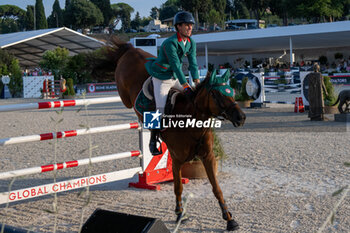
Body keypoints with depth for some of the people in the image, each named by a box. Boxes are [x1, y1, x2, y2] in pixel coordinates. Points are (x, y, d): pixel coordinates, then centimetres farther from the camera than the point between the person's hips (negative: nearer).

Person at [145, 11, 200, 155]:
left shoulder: (191, 43, -3)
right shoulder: (170, 43, -26)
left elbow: (193, 63, -5)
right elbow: (176, 65, -30)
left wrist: (197, 82, -16)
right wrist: (186, 87, -32)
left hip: (176, 78, 8)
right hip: (161, 79, -7)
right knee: (161, 109, -14)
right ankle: (153, 141, 0)